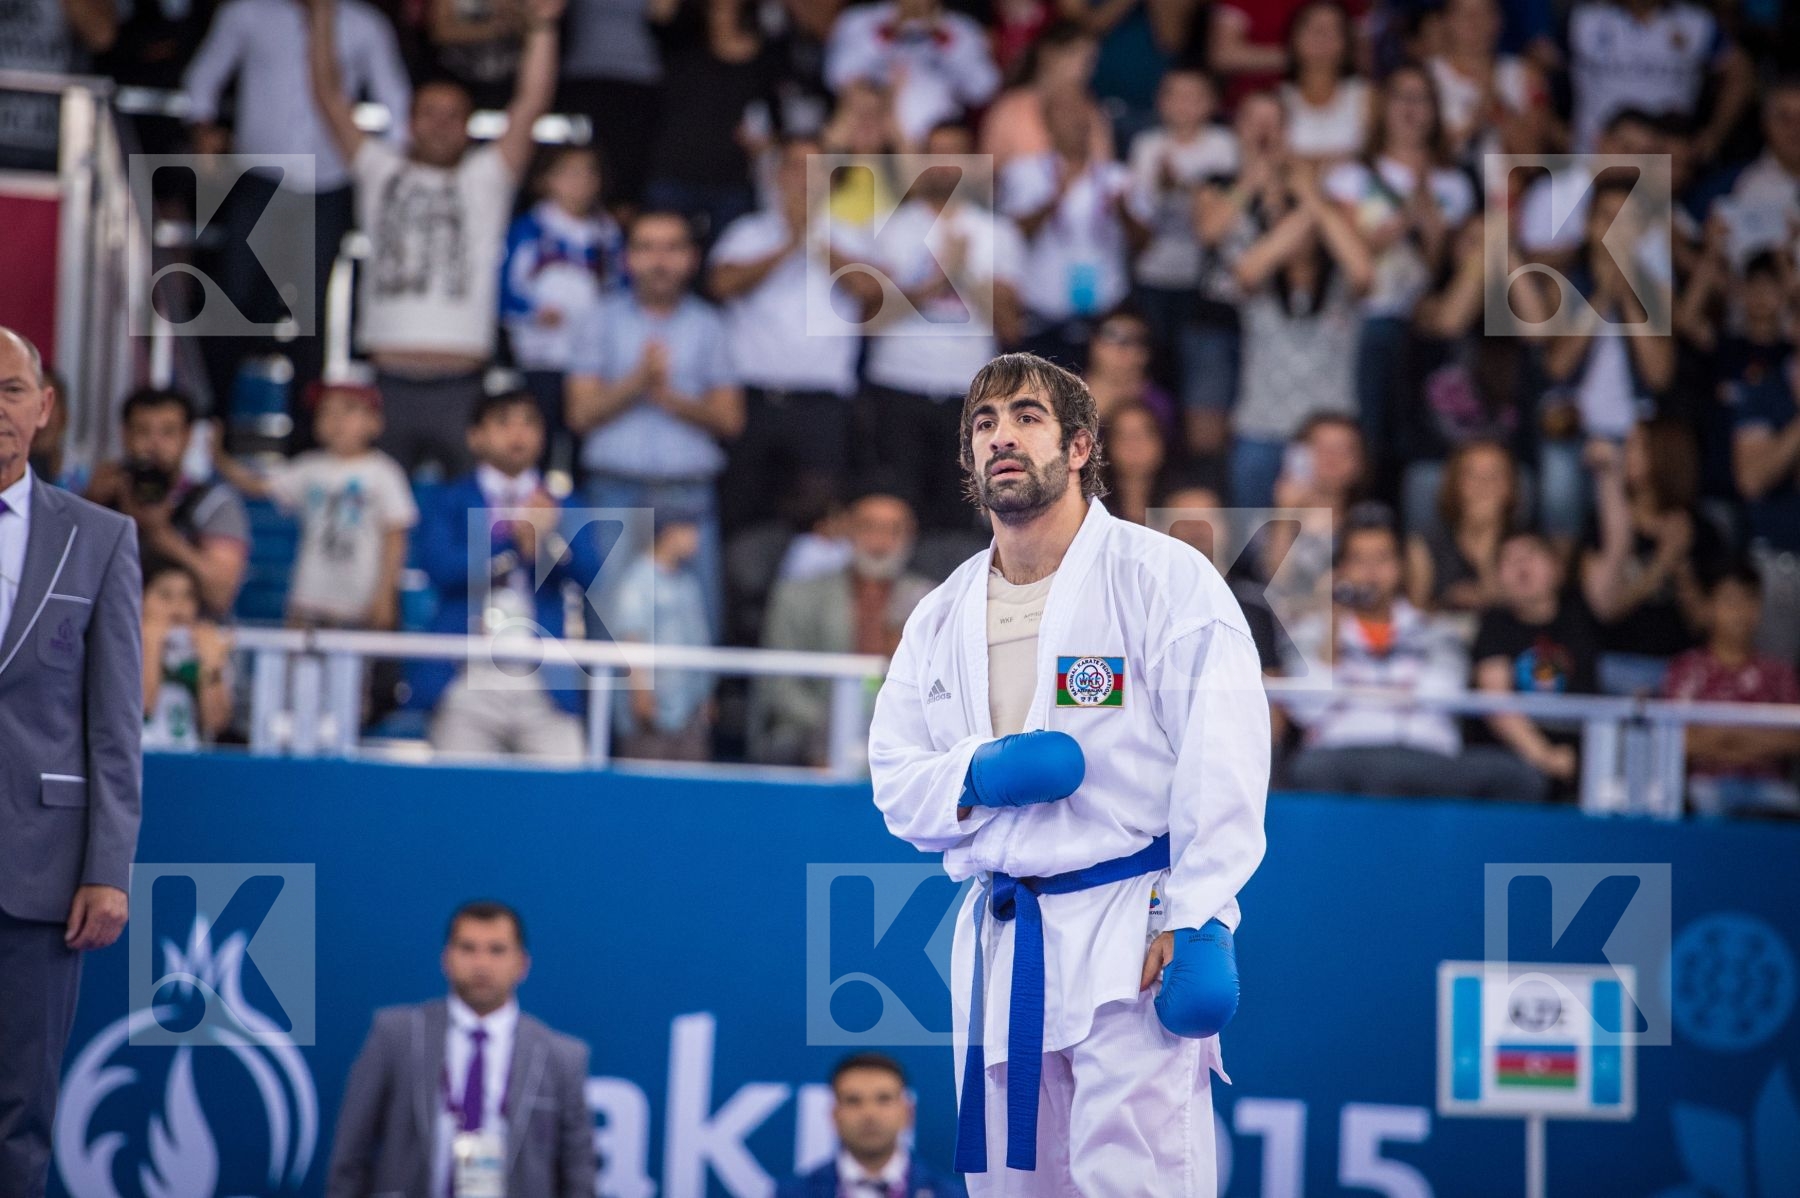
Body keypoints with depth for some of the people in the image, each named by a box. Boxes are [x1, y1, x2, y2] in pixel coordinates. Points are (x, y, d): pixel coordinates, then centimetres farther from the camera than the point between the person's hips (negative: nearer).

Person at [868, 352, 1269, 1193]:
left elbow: (1221, 760, -11)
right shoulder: (941, 617, 13)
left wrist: (1197, 920, -19)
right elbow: (897, 785, 15)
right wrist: (974, 780, -8)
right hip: (1000, 948, 6)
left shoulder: (1164, 579, -5)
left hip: (1129, 935, -6)